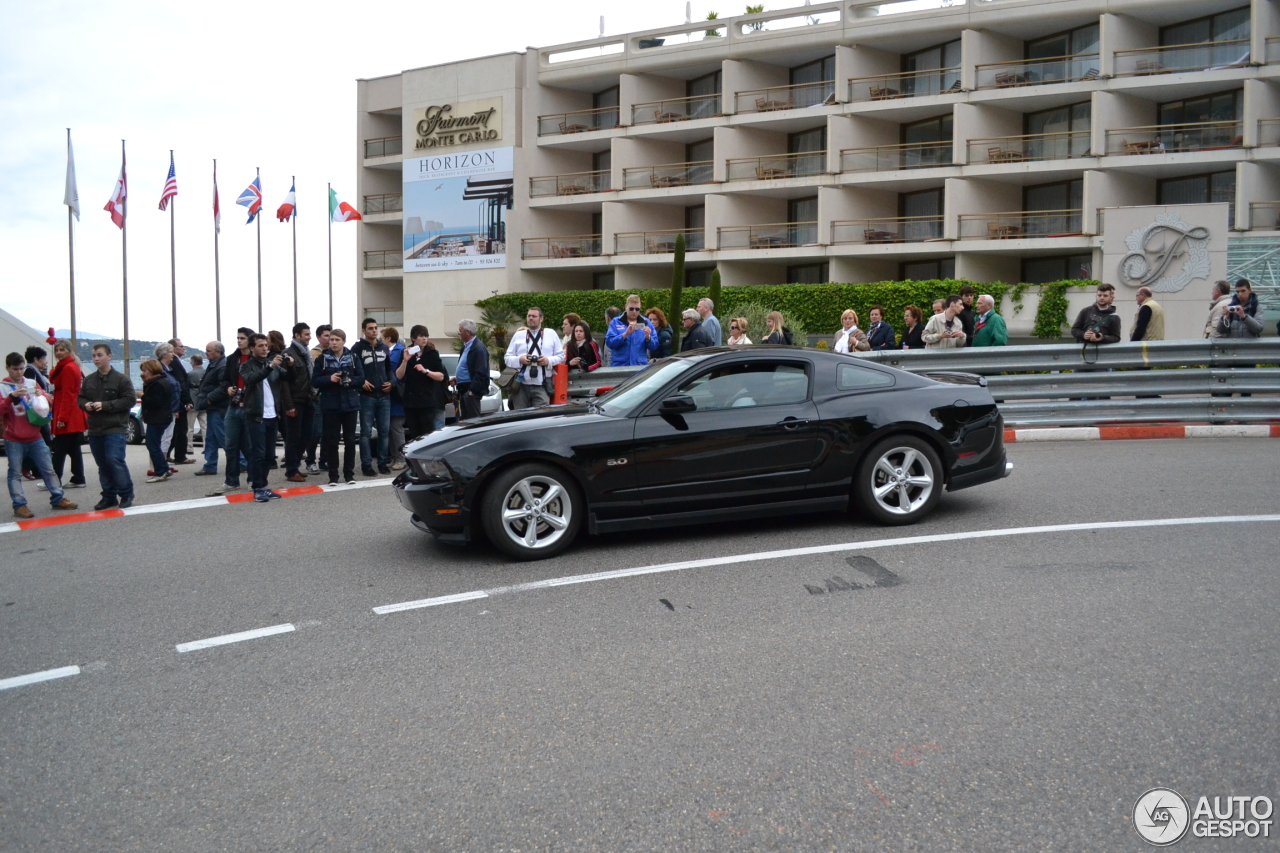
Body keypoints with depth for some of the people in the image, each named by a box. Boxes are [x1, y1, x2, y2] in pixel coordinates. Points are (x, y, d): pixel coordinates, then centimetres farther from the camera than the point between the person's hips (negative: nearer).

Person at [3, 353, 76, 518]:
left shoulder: (32, 383, 8)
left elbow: (50, 404, 10)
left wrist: (42, 395, -12)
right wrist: (11, 397, -26)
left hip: (35, 438, 4)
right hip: (14, 441, -3)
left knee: (48, 469, 8)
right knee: (15, 474, 2)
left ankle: (58, 499, 15)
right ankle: (19, 505, 7)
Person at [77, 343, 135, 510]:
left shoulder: (121, 379, -6)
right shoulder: (88, 380, 10)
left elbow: (130, 400, -11)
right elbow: (80, 398, 18)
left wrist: (105, 405, -16)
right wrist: (85, 405, -6)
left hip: (116, 429, -6)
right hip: (95, 429, 6)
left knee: (115, 460, -15)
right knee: (103, 465, 10)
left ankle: (126, 494, -2)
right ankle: (109, 496, 19)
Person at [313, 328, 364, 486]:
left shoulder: (353, 358, 3)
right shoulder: (322, 359, 1)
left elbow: (361, 378, 1)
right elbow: (314, 381, -2)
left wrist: (349, 381, -18)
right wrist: (329, 379, -18)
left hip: (350, 404, 1)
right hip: (331, 405, -1)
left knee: (350, 440, 6)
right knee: (331, 441, 2)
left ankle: (349, 473, 15)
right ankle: (333, 475, 10)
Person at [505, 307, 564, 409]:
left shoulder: (551, 334, 12)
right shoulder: (518, 335, 15)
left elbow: (561, 356, 12)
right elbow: (508, 358, 13)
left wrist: (549, 361, -8)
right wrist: (519, 360, -8)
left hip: (542, 386, -1)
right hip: (521, 386, 2)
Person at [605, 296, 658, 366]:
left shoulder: (646, 323, 9)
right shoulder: (616, 322, 5)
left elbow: (654, 347, 5)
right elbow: (609, 342, -9)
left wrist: (648, 337, -15)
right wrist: (626, 334, -20)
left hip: (641, 366, 1)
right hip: (620, 365, -1)